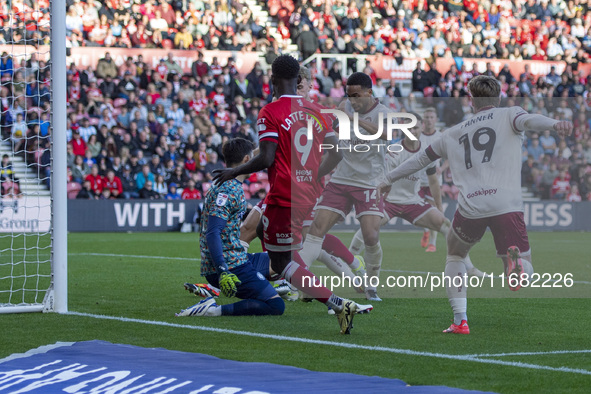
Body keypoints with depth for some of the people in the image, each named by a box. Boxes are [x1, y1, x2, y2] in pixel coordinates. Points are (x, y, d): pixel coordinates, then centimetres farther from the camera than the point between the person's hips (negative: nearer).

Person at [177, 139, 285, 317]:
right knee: (276, 306, -15)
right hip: (231, 267, -10)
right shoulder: (229, 190, -14)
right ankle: (214, 310, -23)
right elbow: (212, 233, -24)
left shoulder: (222, 185, 17)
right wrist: (222, 270, -32)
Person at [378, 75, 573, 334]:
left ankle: (460, 320, 14)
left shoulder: (455, 133, 25)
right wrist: (555, 125, -31)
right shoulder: (508, 115, 15)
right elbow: (529, 121, -10)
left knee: (455, 257, 29)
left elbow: (421, 159, 35)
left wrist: (389, 179, 51)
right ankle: (516, 260, -33)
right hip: (506, 204, -2)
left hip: (470, 207, 2)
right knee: (524, 272, 5)